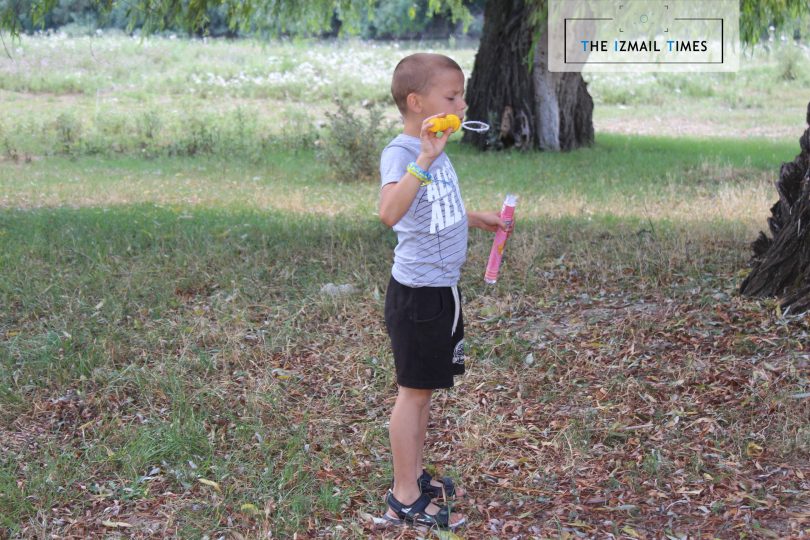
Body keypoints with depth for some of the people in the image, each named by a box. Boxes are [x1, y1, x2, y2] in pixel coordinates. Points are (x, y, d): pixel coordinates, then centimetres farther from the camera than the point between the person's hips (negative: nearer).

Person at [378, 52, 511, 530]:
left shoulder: (435, 151, 8)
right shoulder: (401, 153, -21)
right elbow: (390, 212, -41)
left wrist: (477, 218, 20)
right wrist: (425, 160, -46)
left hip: (443, 289, 9)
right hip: (418, 292, -9)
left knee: (426, 388, 18)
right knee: (413, 392, 1)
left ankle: (415, 475, 32)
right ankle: (405, 498, 12)